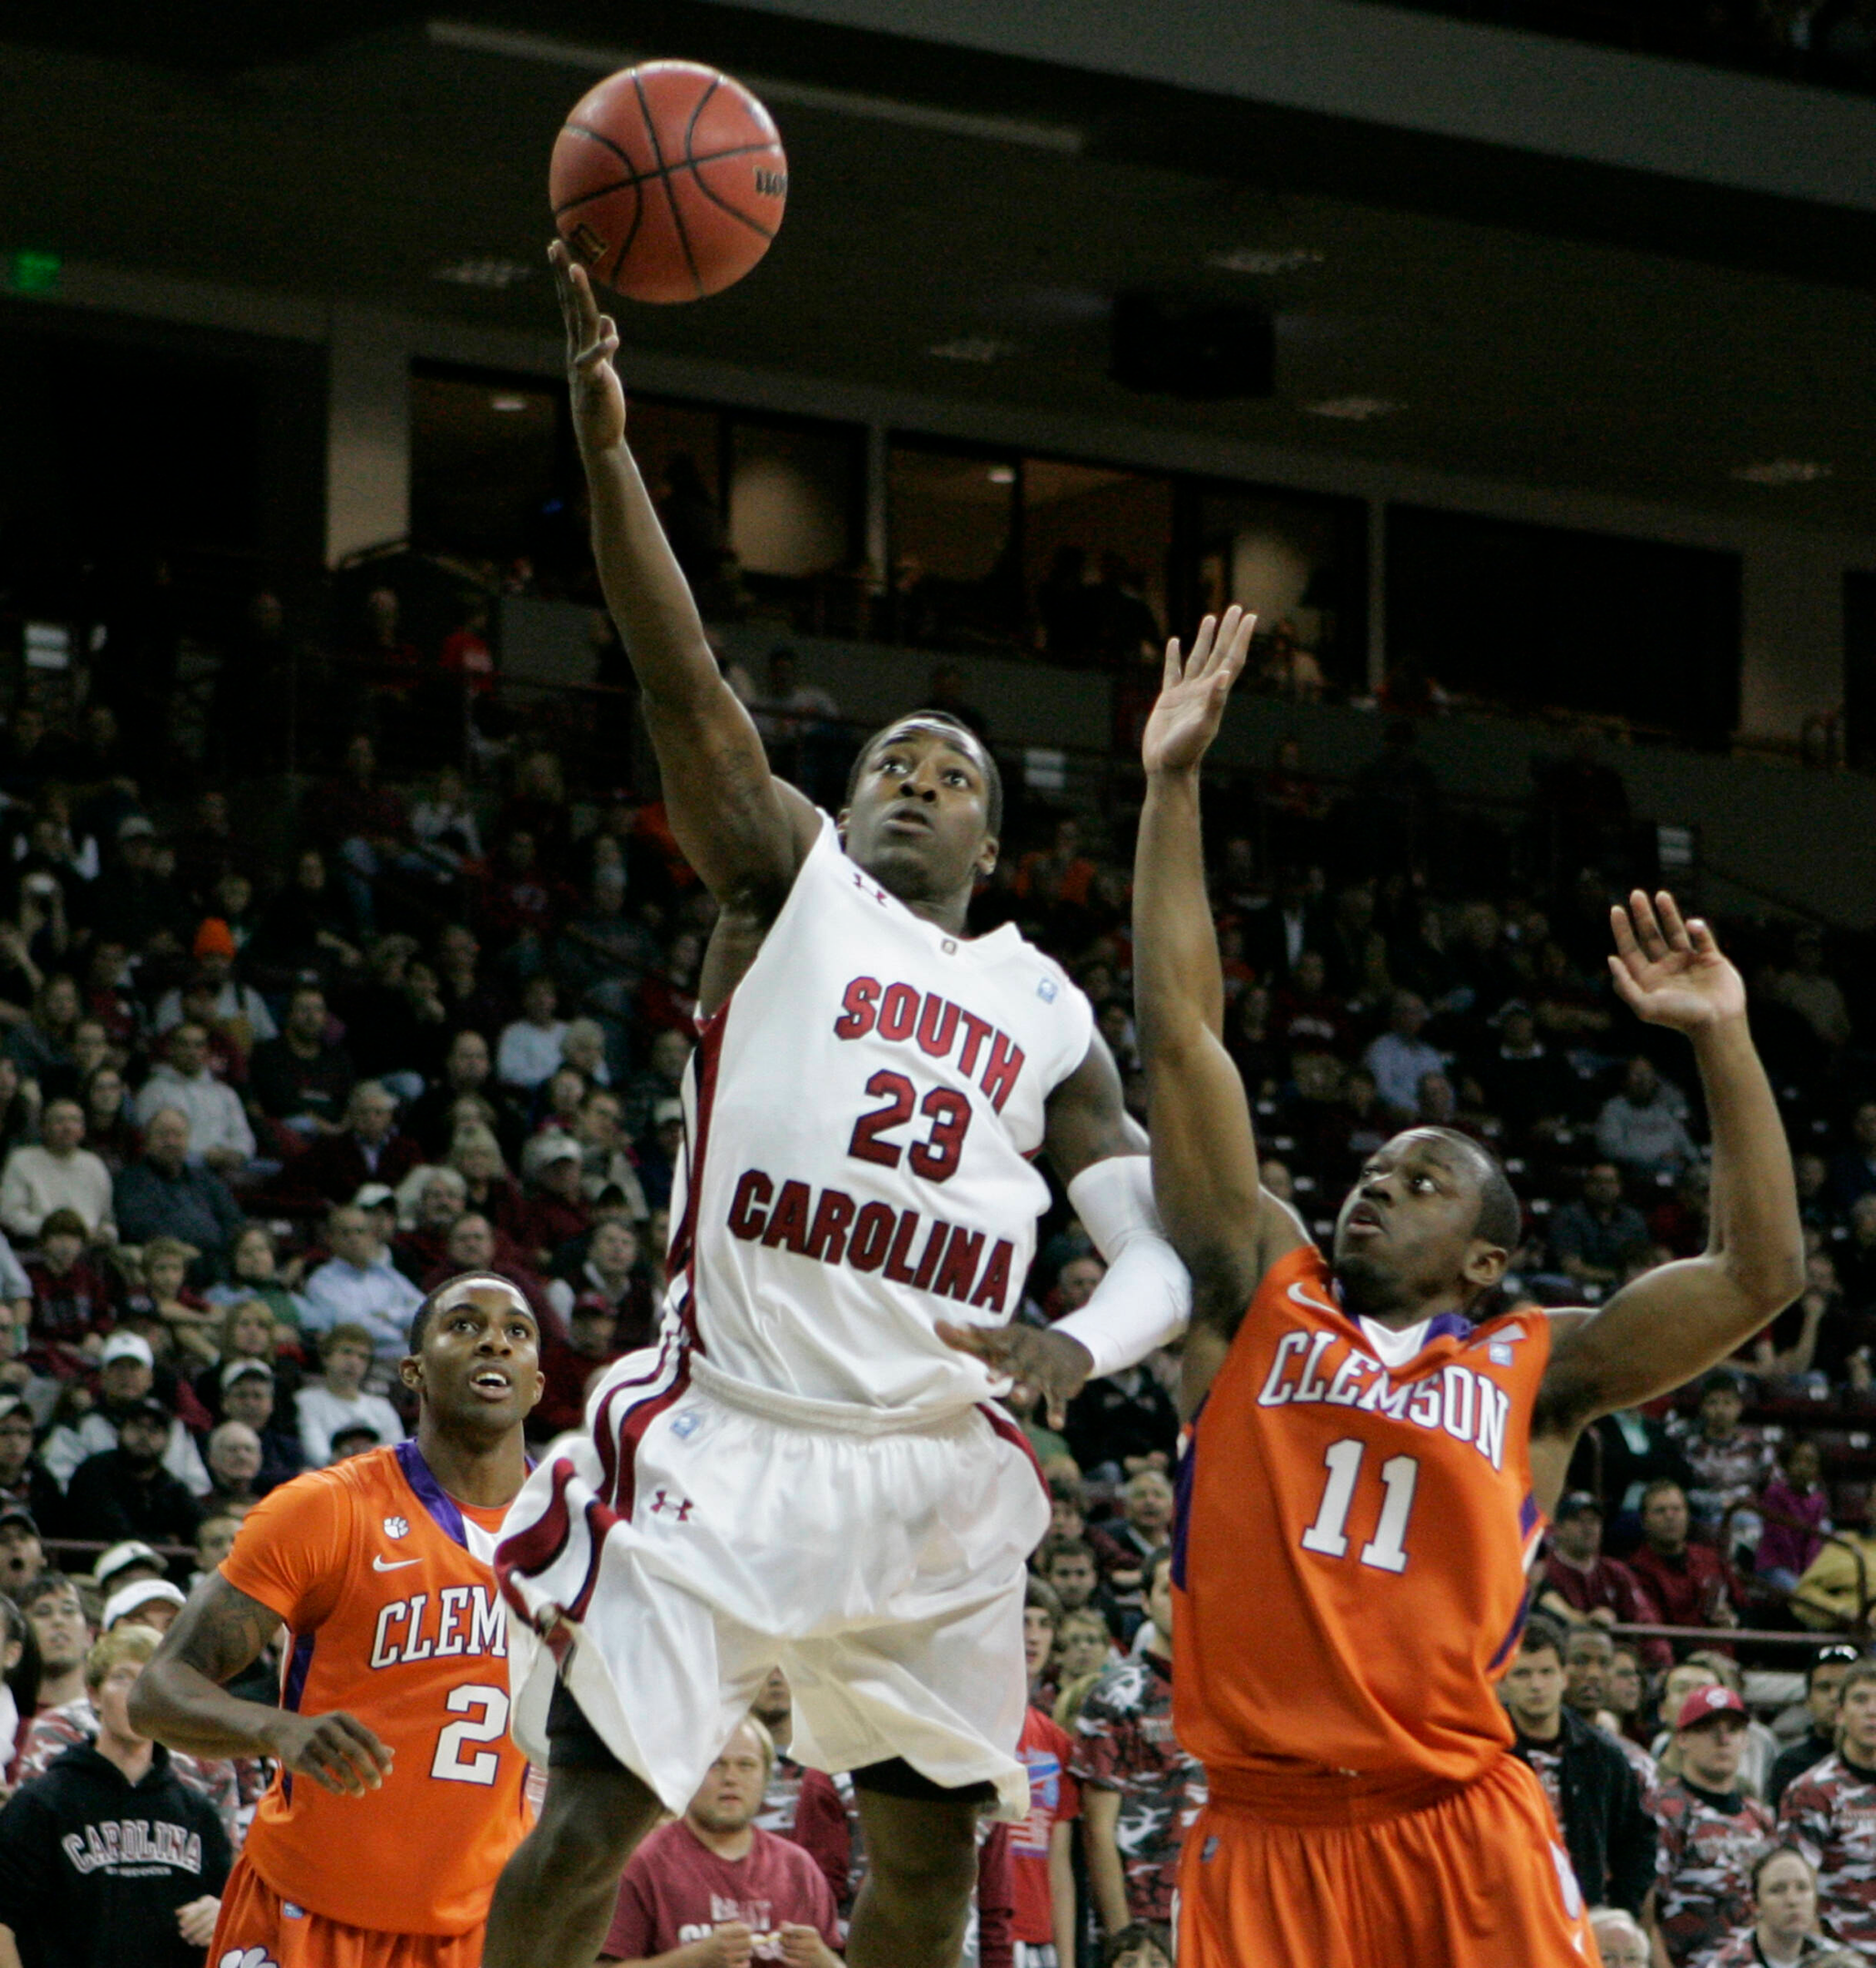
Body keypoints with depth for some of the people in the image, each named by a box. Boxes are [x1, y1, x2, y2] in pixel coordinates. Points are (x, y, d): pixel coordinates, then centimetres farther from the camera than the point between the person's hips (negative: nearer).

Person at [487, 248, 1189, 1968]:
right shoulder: (788, 881, 8)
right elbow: (682, 680, -6)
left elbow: (1165, 1243, 10)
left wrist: (1079, 1347, -14)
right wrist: (605, 435, -19)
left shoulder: (1047, 1008, 16)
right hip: (729, 1435, -4)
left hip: (939, 1467, 4)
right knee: (589, 1821, -10)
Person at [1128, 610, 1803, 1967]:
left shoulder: (1536, 1368, 10)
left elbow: (1763, 1272, 2)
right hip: (1265, 1822, 1)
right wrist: (1174, 787, 7)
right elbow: (1181, 1033, 10)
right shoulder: (1262, 1301, 12)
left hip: (1460, 1824, -1)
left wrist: (1720, 1042, -1)